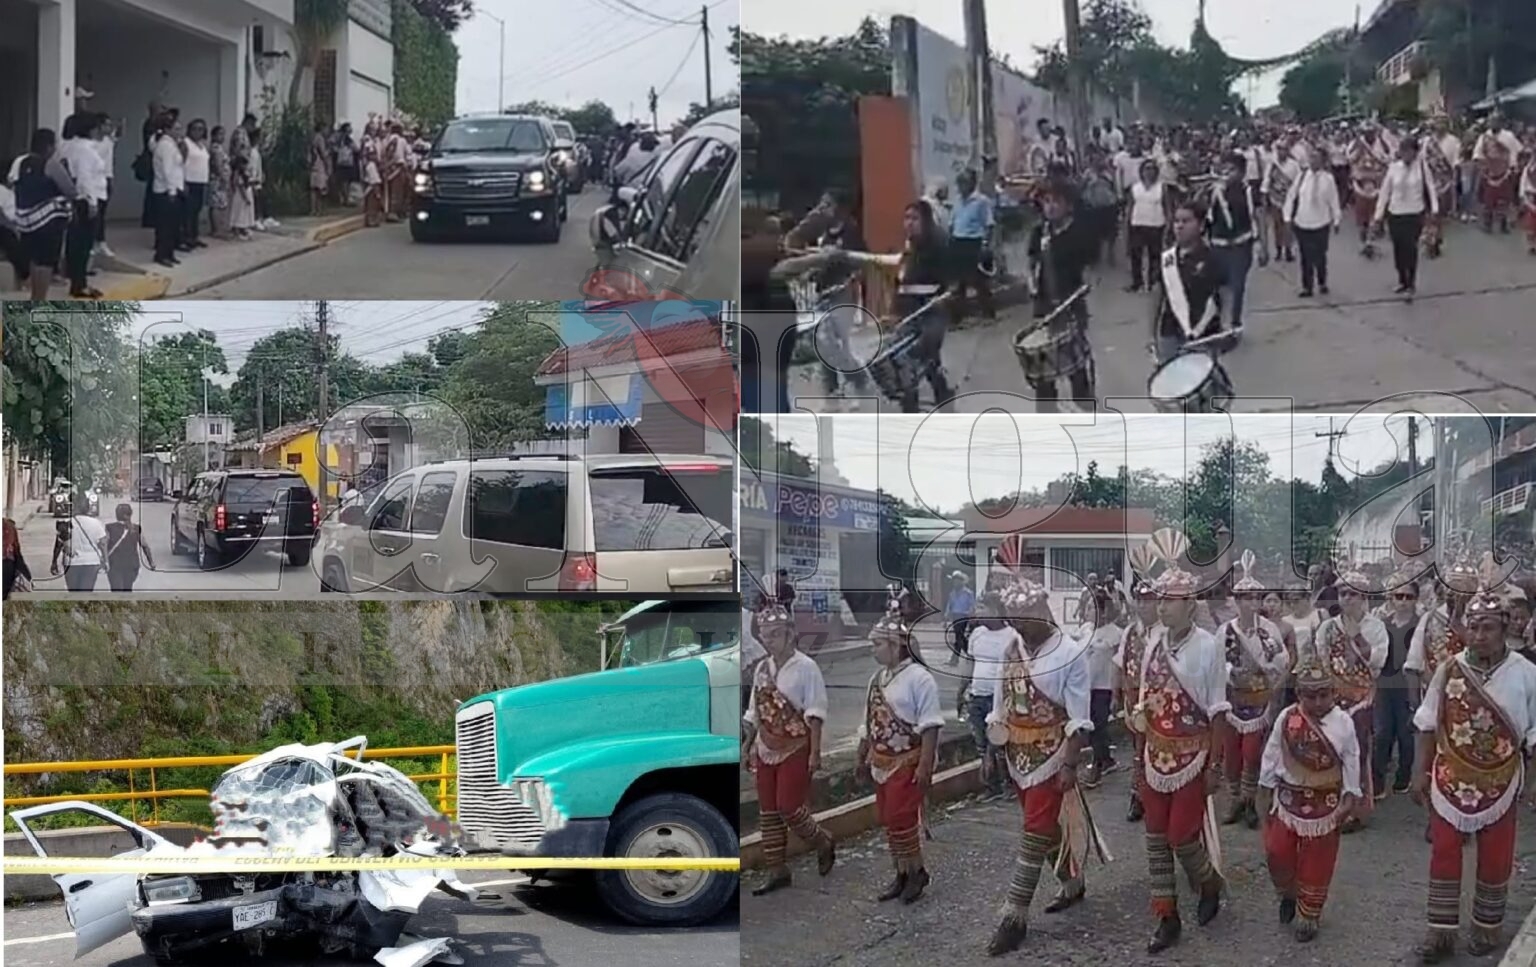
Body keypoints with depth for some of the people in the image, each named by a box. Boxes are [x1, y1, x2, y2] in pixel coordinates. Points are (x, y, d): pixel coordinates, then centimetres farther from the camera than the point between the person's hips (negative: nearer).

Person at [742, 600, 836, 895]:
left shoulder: (805, 667, -11)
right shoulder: (761, 668, 8)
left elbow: (815, 712, -12)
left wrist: (815, 752, -16)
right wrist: (747, 745, 13)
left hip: (795, 748, -6)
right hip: (767, 749, 7)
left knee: (789, 806, -8)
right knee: (769, 811, 7)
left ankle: (823, 843, 20)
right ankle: (776, 871, 16)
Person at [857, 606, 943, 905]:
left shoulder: (919, 678, -15)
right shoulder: (877, 678, 10)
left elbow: (930, 726, -18)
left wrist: (925, 766, -21)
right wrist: (863, 758, 21)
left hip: (908, 763, -8)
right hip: (883, 763, 8)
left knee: (902, 819, -8)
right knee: (888, 820, 12)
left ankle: (916, 871, 9)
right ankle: (902, 874, 23)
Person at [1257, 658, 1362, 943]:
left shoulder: (1343, 723, -11)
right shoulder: (1286, 718, -8)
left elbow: (1351, 764, -4)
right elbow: (1272, 755, 0)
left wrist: (1349, 799, -6)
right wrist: (1266, 791, 2)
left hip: (1324, 804, -1)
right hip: (1288, 799, 1)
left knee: (1316, 862, 7)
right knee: (1277, 853, 4)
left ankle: (1308, 916, 23)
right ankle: (1288, 894, 34)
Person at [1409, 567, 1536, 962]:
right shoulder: (1449, 669, -6)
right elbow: (1428, 725, 2)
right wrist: (1420, 772, 1)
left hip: (1500, 783, -1)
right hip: (1449, 780, 1)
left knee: (1495, 858, 11)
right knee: (1444, 853, 5)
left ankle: (1487, 926, 29)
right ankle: (1441, 931, 15)